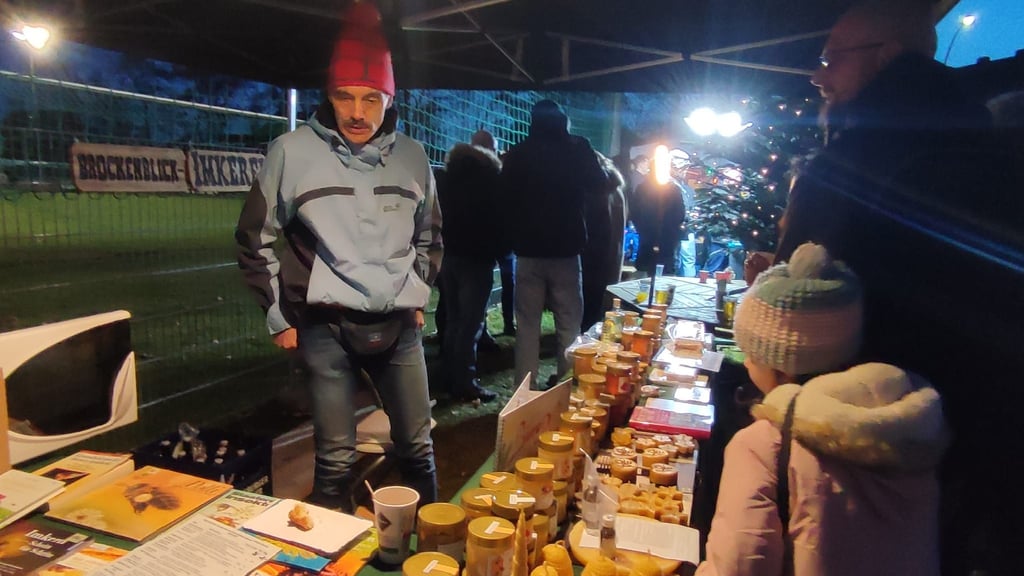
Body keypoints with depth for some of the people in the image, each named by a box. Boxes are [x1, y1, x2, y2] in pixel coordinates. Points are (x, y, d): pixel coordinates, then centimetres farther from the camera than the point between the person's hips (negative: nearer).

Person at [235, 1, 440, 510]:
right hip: (327, 326, -3)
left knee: (417, 445, 13)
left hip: (399, 324, 3)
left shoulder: (412, 156, 4)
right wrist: (279, 315, 2)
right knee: (336, 458, 3)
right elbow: (256, 239, 3)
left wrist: (419, 294, 12)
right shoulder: (293, 151, -5)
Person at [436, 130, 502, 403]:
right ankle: (465, 382, -5)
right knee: (471, 322, -5)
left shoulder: (448, 175, 14)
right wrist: (499, 248, 9)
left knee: (453, 319, 14)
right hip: (476, 256, -7)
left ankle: (450, 377, 19)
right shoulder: (491, 176, -4)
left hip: (450, 253, 7)